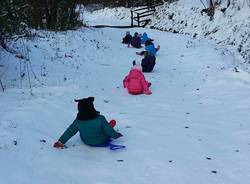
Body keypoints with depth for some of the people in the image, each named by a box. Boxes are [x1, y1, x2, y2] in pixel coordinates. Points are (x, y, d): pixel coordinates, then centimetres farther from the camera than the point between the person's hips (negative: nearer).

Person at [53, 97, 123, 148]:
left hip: (87, 142, 4)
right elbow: (109, 130, -20)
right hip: (102, 141, -3)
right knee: (113, 121, 14)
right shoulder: (100, 119, -32)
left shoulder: (77, 121, -22)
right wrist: (116, 135, 1)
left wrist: (61, 142, 6)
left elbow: (69, 132, -9)